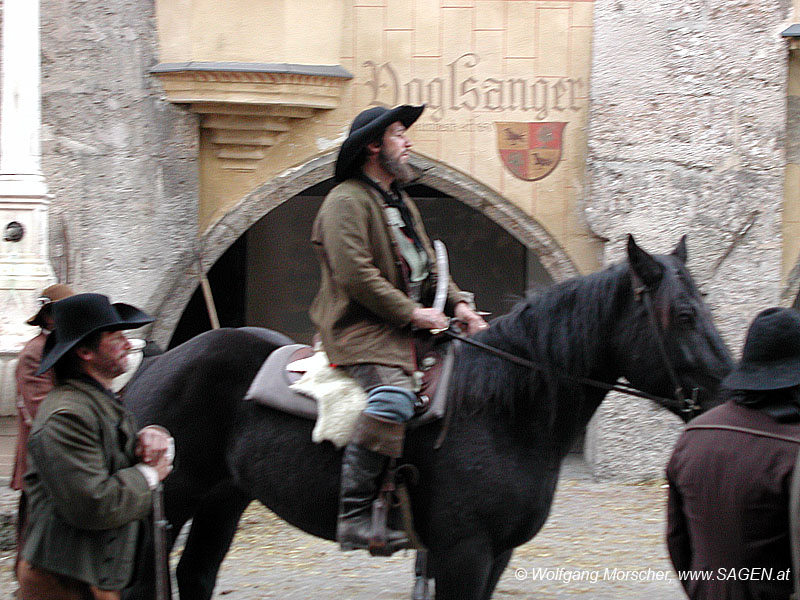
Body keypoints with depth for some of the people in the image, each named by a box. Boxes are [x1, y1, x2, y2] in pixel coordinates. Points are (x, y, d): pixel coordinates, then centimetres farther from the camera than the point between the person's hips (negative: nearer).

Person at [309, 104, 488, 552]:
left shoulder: (402, 203, 24)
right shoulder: (346, 201, -8)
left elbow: (428, 267, 27)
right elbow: (356, 275, -18)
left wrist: (457, 304, 7)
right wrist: (411, 313, -17)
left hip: (410, 328, 10)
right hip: (363, 330, -10)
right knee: (393, 398, -34)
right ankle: (355, 515, -35)